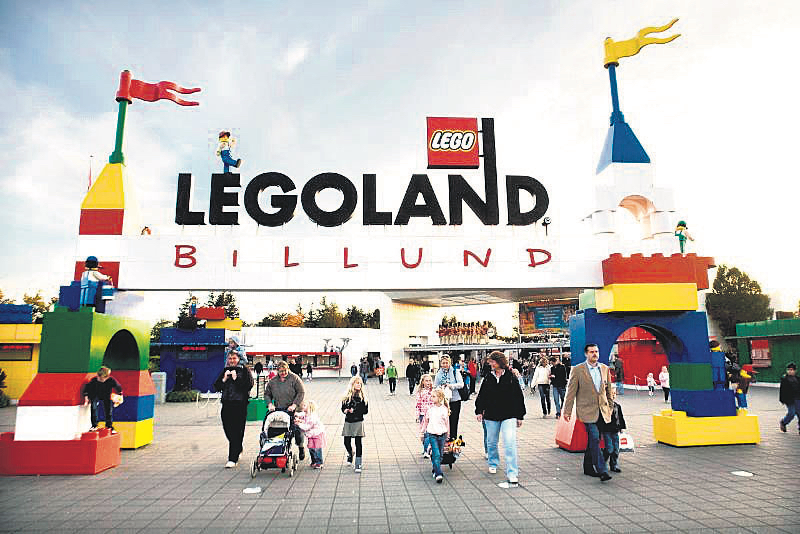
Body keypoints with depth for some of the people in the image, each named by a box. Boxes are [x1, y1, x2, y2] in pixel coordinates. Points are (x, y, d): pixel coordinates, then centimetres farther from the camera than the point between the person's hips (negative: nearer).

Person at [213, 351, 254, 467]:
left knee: (236, 432, -6)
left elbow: (249, 385, -11)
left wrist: (236, 379, -14)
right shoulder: (224, 371, 14)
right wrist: (224, 379, -6)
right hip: (226, 405, 5)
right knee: (228, 431, 11)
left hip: (240, 405, -5)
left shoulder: (244, 371, 1)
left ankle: (233, 459, -3)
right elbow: (217, 387, 9)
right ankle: (237, 449, 36)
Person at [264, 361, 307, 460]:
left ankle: (301, 448, 18)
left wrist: (294, 405, -15)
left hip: (293, 410, -3)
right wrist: (270, 404, 2)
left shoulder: (294, 378, -2)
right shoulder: (273, 381, 11)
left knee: (297, 429, -3)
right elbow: (267, 394, 19)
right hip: (278, 410, 3)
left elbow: (301, 392, -6)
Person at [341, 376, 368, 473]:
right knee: (347, 442, 5)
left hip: (358, 422, -2)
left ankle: (358, 464, 8)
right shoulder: (347, 397, 2)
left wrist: (355, 410, -15)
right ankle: (350, 454, 40)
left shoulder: (362, 397, -4)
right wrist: (345, 411, -14)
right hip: (348, 422, 2)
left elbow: (365, 410, -4)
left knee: (358, 443, -2)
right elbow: (343, 408, 9)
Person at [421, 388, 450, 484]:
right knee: (436, 454, -9)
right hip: (432, 434, -1)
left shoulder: (445, 409, -1)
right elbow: (425, 420, 9)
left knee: (440, 455, 8)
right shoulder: (430, 408, -2)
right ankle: (438, 474, -9)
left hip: (442, 434, 1)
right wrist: (422, 432, 12)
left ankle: (435, 470, 27)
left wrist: (447, 434, 14)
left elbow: (447, 422, 9)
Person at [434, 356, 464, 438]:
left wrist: (451, 386, -21)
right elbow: (435, 386, 11)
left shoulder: (455, 372, 0)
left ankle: (453, 438, 15)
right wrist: (440, 387, -10)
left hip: (454, 400, -2)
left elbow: (461, 384, -8)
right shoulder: (439, 374, 8)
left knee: (454, 421, 3)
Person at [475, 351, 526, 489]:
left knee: (509, 444, -13)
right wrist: (479, 411, 2)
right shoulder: (488, 379, 5)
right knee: (491, 442, 16)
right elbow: (481, 396, 10)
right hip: (491, 416, 4)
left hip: (508, 416, -4)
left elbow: (519, 398, 2)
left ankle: (512, 476, -11)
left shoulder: (511, 378, -3)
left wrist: (520, 416, 3)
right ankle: (493, 463, 42)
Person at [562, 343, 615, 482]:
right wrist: (567, 410, -6)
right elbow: (571, 391, -5)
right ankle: (601, 470, -12)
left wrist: (610, 407, 19)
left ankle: (588, 467, 25)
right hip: (587, 411, -5)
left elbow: (608, 390, 19)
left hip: (602, 411, 5)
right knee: (595, 439, -13)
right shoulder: (577, 370, -5)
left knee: (593, 440, 12)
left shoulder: (604, 369, 10)